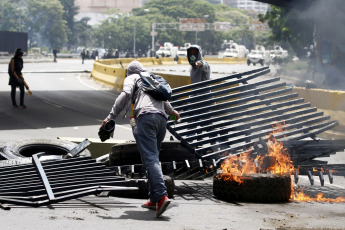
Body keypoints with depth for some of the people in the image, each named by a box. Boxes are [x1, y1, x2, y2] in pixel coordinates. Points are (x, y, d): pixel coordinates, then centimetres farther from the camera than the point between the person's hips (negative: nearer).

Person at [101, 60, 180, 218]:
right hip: (161, 118, 6)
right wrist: (172, 111, 72)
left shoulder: (132, 78, 16)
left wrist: (111, 116, -11)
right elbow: (164, 100, 51)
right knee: (153, 157, 13)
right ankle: (154, 200, 8)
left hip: (145, 117, -6)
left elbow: (126, 94, -5)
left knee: (150, 158, -16)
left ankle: (161, 196, -33)